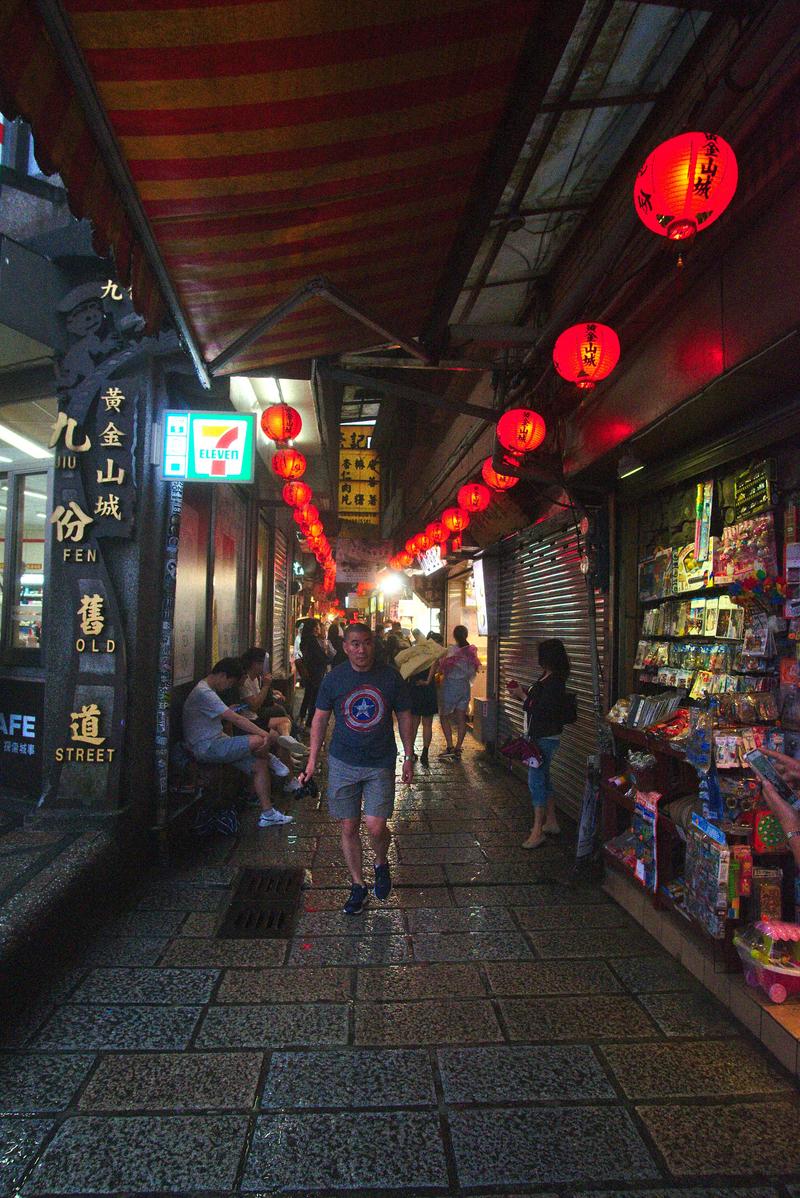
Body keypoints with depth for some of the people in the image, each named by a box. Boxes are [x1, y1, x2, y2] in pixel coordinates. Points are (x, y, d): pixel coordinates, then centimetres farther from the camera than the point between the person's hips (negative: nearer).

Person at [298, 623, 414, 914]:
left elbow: (404, 716, 6)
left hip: (380, 764, -1)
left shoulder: (390, 677, -4)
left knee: (376, 827, -9)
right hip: (343, 763, 1)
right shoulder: (333, 679, -3)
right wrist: (312, 760, 1)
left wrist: (408, 757, 7)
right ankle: (358, 885, 26)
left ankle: (381, 863, 24)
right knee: (349, 828, 7)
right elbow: (320, 719, 5)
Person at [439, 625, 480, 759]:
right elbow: (474, 669, 8)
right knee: (461, 718, 8)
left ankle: (450, 747, -4)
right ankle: (458, 750, 11)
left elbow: (445, 667, -15)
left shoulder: (452, 649, -14)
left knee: (444, 716, 6)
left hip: (451, 684, -5)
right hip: (465, 686, 5)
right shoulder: (472, 650, 3)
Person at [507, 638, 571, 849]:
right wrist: (521, 694, 2)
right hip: (538, 736, 11)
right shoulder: (546, 677, 9)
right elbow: (536, 701, 15)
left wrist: (523, 696, -14)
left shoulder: (554, 683, -22)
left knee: (536, 780, -8)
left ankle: (538, 831, -2)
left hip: (545, 738, -11)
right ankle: (551, 822, 31)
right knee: (543, 778, 18)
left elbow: (539, 710, -24)